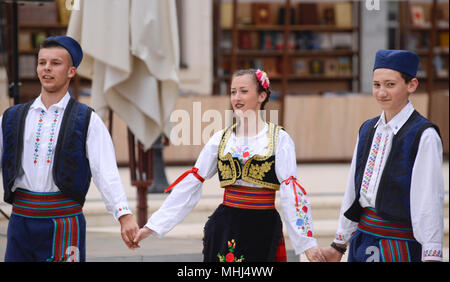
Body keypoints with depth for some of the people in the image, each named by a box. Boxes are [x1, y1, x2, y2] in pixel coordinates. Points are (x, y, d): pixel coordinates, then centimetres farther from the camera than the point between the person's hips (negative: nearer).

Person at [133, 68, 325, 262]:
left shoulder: (279, 139, -1)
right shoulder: (221, 139, 8)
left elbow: (290, 191, -7)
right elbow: (190, 184, 8)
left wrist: (307, 241, -14)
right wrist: (153, 225, 3)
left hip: (263, 231, -3)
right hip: (224, 229, 3)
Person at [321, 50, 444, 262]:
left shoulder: (423, 136, -11)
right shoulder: (368, 130, 11)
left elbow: (430, 200, -15)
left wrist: (431, 257, -19)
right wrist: (339, 246, 18)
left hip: (399, 249, -6)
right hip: (362, 241, 6)